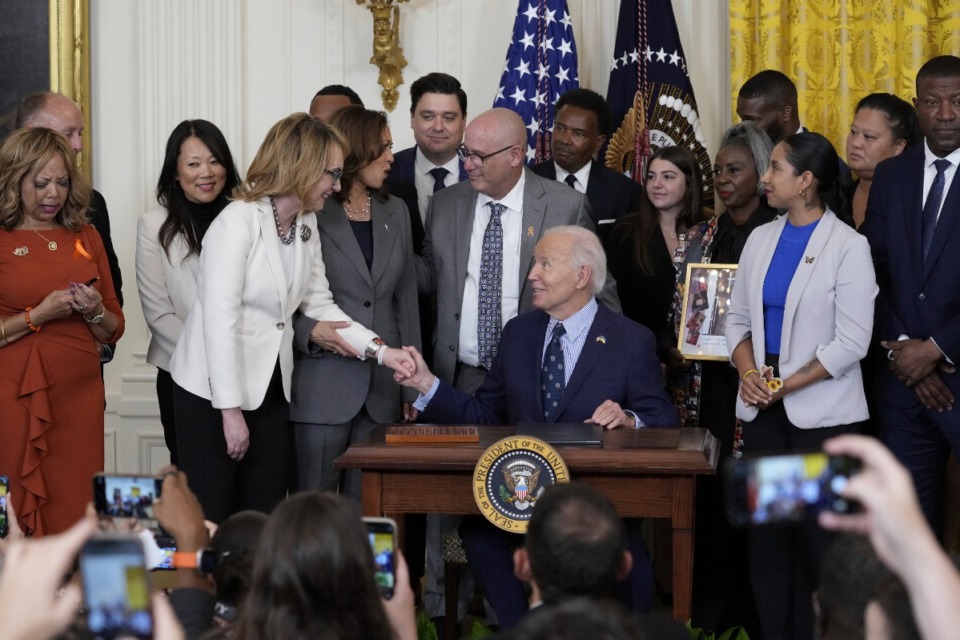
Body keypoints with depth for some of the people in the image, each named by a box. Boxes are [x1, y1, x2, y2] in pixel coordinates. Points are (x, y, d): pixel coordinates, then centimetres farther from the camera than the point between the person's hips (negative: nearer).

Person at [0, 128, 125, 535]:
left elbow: (114, 330, 18)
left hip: (80, 395, 4)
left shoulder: (85, 238, 14)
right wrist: (38, 315, -12)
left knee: (76, 514, 1)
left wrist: (95, 312, -2)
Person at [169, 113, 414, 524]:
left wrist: (381, 350, -3)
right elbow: (220, 320, -20)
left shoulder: (306, 226, 7)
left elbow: (318, 304, 10)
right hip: (212, 395, -7)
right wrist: (231, 410, -19)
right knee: (209, 524, -2)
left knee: (266, 518, 7)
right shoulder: (238, 222, -17)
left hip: (269, 392, 7)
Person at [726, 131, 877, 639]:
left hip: (822, 414, -5)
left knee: (818, 538, -2)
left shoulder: (847, 247, -8)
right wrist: (748, 373, -6)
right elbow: (738, 317, 13)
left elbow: (851, 343, -11)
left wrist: (785, 386, -13)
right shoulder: (761, 239, 9)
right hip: (762, 410, 5)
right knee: (765, 533, 6)